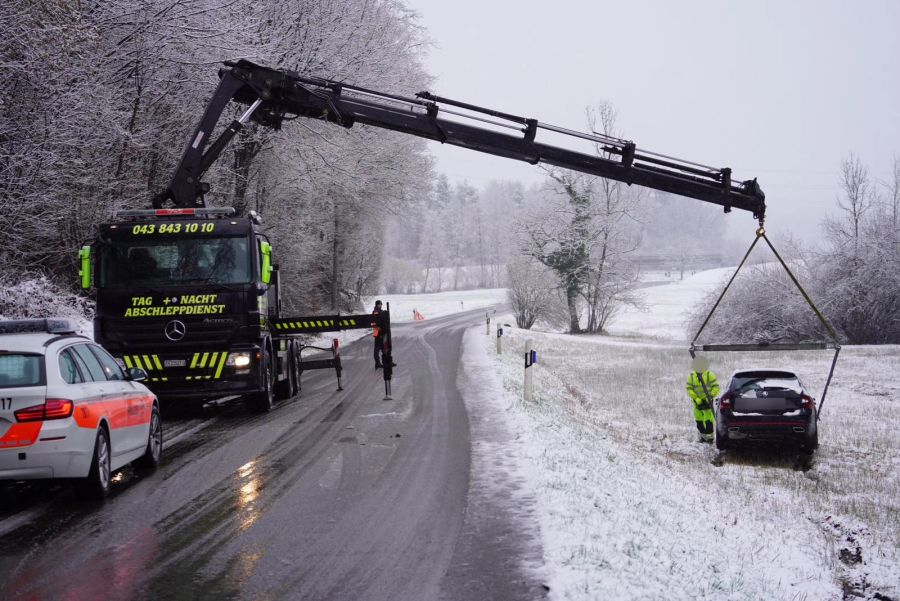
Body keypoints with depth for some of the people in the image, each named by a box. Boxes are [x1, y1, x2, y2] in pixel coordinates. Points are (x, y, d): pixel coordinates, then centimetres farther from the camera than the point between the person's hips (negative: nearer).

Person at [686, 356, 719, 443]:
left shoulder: (710, 375, -7)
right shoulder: (691, 376, 1)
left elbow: (716, 387, -6)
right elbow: (689, 389, -3)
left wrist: (710, 396, -18)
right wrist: (696, 399, -13)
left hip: (707, 401, -4)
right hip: (697, 402, 4)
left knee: (708, 420, -11)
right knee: (699, 420, 10)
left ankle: (709, 436, -5)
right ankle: (702, 435, 22)